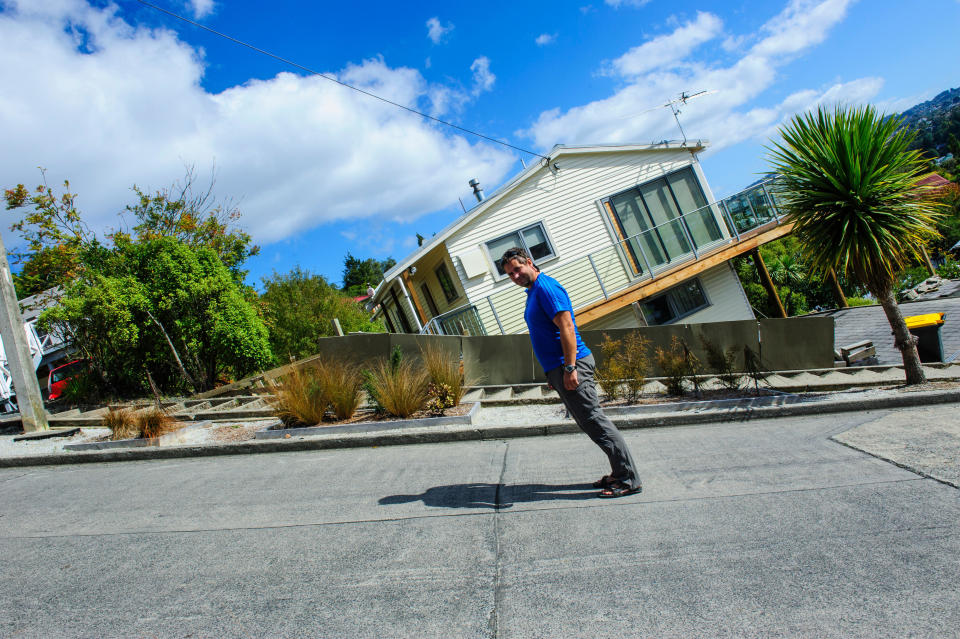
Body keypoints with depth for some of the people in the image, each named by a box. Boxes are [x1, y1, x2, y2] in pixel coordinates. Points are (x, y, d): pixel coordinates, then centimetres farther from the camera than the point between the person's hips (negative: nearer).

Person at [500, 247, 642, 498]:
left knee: (594, 421, -8)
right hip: (558, 368, 10)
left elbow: (566, 326, -20)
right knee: (590, 422, 12)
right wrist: (555, 374, 22)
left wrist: (570, 368, -25)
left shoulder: (546, 287, -11)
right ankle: (620, 471, 19)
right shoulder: (533, 292, 19)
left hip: (571, 364, -10)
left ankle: (629, 479, -3)